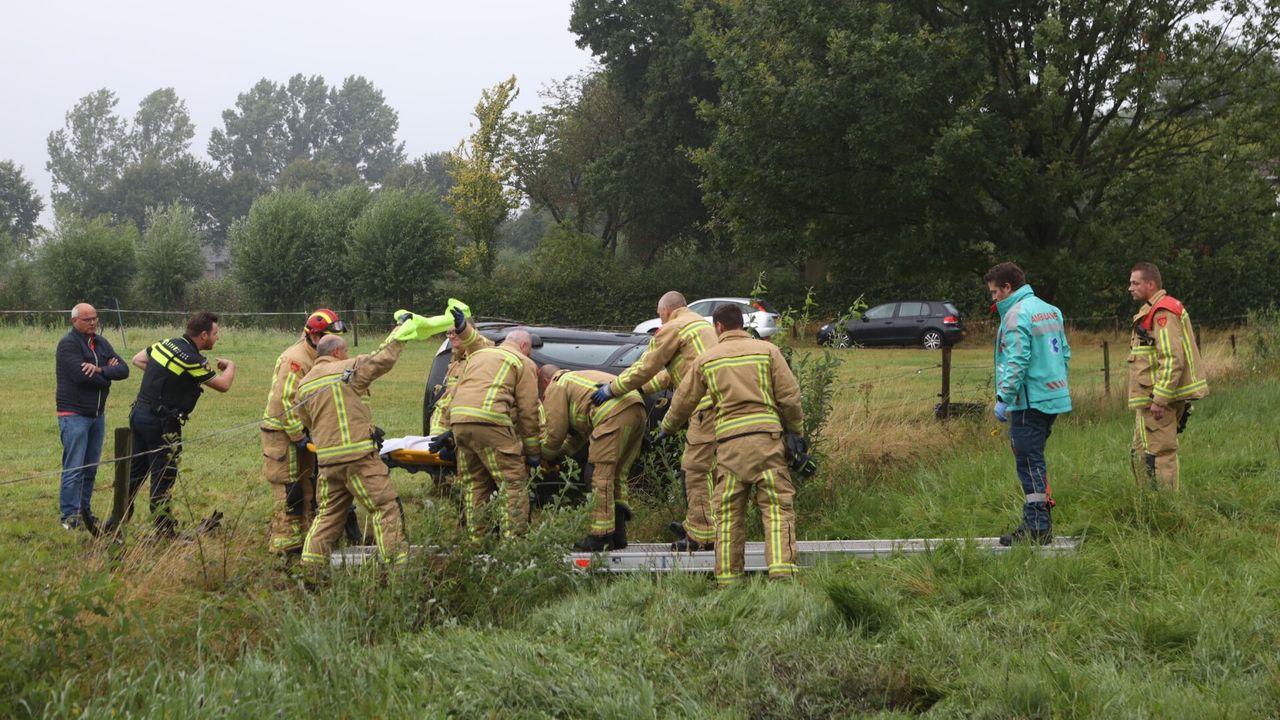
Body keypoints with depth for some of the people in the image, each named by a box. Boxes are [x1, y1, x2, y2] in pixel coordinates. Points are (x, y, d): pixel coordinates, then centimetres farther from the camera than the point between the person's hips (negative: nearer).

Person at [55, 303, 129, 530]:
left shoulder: (101, 343, 11)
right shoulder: (68, 344, -10)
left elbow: (123, 369, 0)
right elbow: (81, 375, -22)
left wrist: (100, 370, -18)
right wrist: (108, 374, -6)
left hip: (98, 415, 7)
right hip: (74, 414, -7)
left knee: (91, 468, 10)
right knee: (74, 468, -8)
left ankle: (85, 511, 18)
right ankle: (70, 516, -5)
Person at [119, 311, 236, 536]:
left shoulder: (166, 344, 7)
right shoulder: (192, 359, -17)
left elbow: (137, 359, 21)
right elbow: (223, 385, -9)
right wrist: (230, 366, 12)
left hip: (139, 414, 8)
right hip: (161, 423, -8)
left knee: (134, 471, 17)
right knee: (163, 477, -1)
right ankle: (165, 530, 5)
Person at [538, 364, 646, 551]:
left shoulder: (555, 388, 12)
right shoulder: (576, 377, 41)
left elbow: (556, 432, 8)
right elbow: (579, 429, 44)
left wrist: (545, 456, 24)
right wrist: (564, 451, 47)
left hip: (614, 414, -9)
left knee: (602, 476, -7)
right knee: (618, 475, 16)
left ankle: (601, 537, -11)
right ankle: (618, 534, 14)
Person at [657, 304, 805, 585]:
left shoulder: (706, 359, 11)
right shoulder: (767, 350, 6)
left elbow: (684, 400, 19)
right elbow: (789, 395, 1)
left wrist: (666, 427, 37)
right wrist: (796, 430, 14)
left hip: (729, 441, 1)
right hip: (765, 435, -1)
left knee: (728, 512, 8)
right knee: (777, 506, -4)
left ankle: (728, 577, 6)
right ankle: (782, 570, -19)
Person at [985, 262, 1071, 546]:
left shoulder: (1016, 315, -13)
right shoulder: (1051, 310, 16)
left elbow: (1016, 361, -19)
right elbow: (1065, 353, 19)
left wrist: (1003, 399, -17)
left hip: (1029, 402, -9)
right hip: (1054, 397, 9)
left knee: (1029, 462, -6)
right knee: (1035, 460, 17)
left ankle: (1037, 527, -6)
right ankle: (1041, 517, 20)